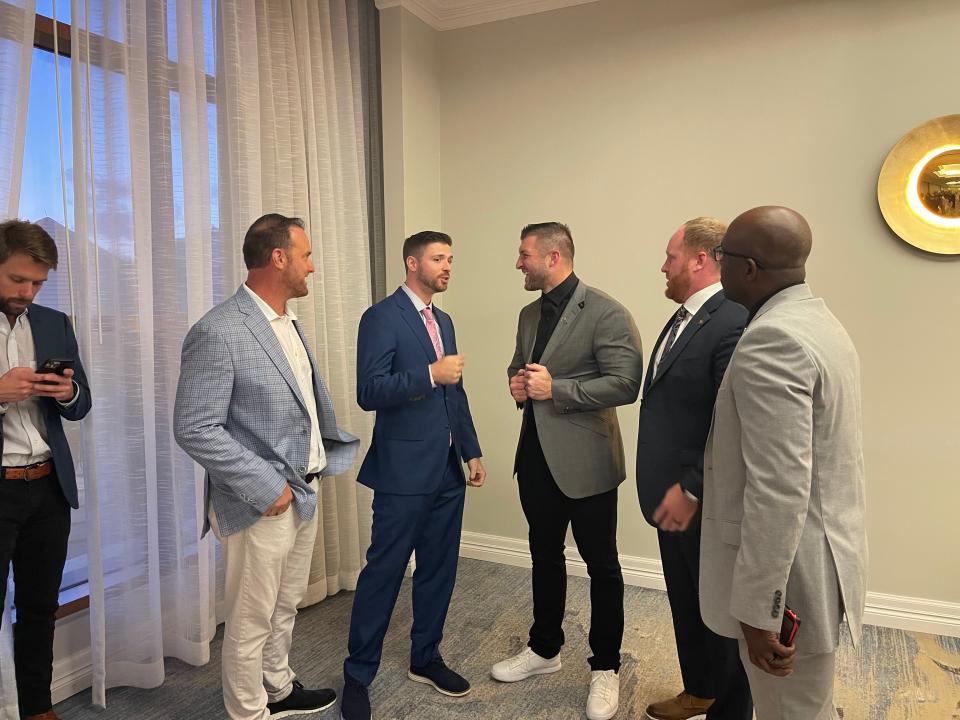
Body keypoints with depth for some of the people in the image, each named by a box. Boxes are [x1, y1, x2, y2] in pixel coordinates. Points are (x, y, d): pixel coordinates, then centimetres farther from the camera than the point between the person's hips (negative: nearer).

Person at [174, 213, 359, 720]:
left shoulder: (287, 323, 8)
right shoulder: (218, 332, -19)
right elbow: (194, 429, -21)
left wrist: (328, 452, 7)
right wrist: (266, 487, -20)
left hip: (303, 493, 9)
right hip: (263, 504, -8)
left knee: (284, 609, 24)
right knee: (251, 621, 10)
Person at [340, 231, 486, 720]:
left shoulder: (444, 321, 14)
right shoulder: (381, 318, -9)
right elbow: (369, 392, -18)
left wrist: (472, 451, 16)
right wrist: (430, 375, -25)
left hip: (447, 470, 7)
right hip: (404, 472, -7)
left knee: (439, 569, 15)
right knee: (383, 573, 3)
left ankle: (425, 658, 33)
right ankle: (357, 675, 20)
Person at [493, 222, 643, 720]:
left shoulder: (605, 314, -14)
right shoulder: (529, 314, 11)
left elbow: (626, 384, -20)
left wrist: (555, 389, -20)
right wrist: (517, 382, 0)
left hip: (584, 460, -7)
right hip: (536, 455, 7)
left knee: (601, 565, 8)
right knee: (545, 557, 20)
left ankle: (605, 668, 26)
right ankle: (543, 650, 38)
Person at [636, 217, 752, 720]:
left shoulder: (735, 323, -22)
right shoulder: (683, 318, 9)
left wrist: (692, 491, -22)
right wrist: (667, 489, 12)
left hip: (707, 506, -9)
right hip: (674, 498, 9)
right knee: (685, 603, 24)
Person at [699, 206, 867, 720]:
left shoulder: (772, 339, -23)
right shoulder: (820, 322, 9)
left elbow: (779, 490, -28)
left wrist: (758, 612, -23)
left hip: (789, 572, -10)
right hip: (823, 556, 10)